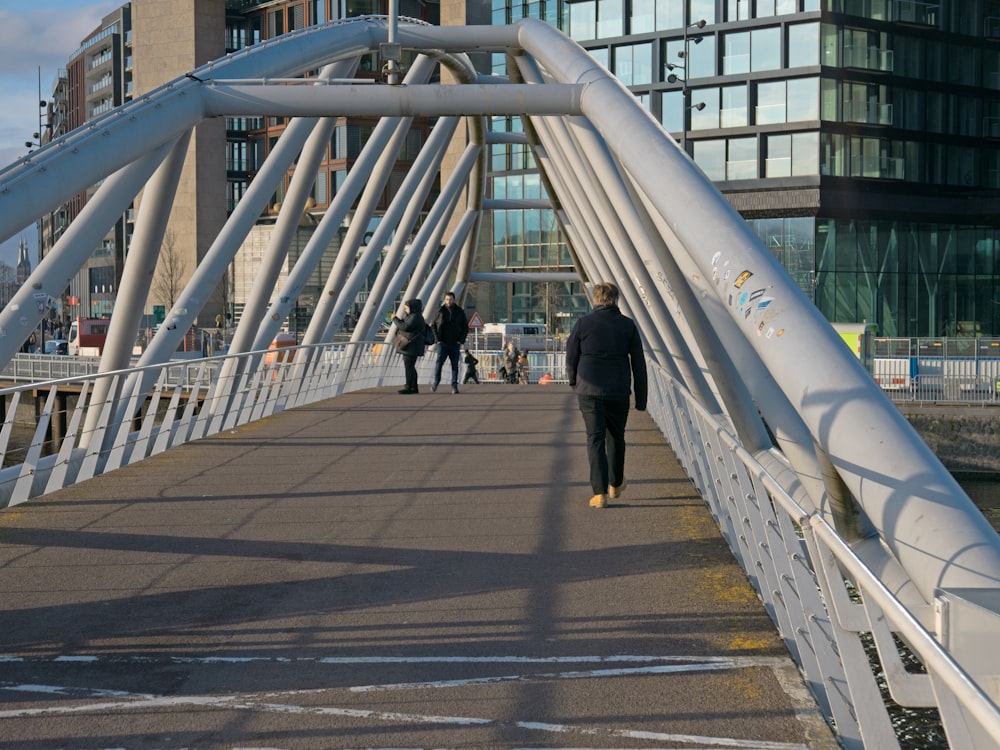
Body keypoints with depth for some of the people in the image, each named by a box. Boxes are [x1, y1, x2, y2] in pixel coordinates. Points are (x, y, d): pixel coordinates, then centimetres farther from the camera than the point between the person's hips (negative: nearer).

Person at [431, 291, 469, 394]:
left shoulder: (460, 312, 5)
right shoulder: (440, 311, 2)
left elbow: (465, 328, 9)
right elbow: (434, 326, 8)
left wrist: (461, 340, -2)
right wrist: (437, 339, -3)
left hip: (455, 343, 1)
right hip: (443, 343, -1)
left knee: (455, 365, 0)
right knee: (439, 362, -10)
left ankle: (454, 386, 3)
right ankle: (436, 382, 8)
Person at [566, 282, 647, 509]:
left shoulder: (583, 324, -5)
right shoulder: (628, 325, -1)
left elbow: (571, 359, 2)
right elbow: (638, 364, -1)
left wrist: (573, 381, 23)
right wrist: (641, 398, 5)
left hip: (589, 391, -1)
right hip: (619, 392, 2)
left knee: (595, 439, 1)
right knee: (616, 437, 19)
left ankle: (600, 493, -6)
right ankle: (616, 485, 33)